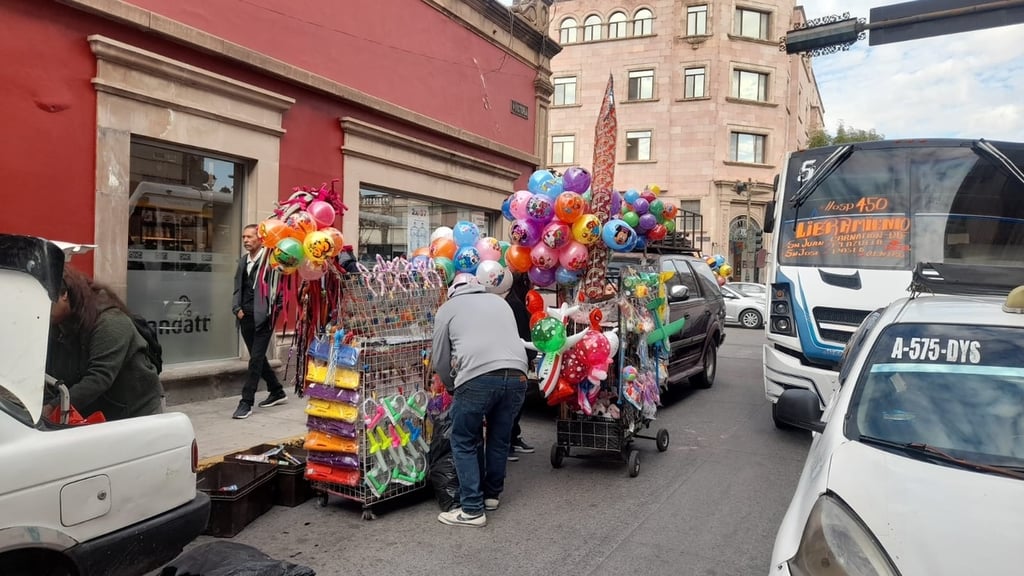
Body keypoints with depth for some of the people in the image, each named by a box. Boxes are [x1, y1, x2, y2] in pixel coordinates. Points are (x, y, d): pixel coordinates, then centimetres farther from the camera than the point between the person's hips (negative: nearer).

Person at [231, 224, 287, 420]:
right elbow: (237, 289, 17)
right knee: (258, 358, 15)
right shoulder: (243, 261, 14)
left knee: (256, 358, -6)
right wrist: (237, 309, 3)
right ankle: (277, 392, 30)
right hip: (246, 318, 8)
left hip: (263, 318, -8)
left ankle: (246, 402, 0)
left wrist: (272, 313, -13)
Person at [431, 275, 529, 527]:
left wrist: (451, 386, 34)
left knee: (464, 443, 10)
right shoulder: (500, 301, 29)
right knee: (500, 439, 21)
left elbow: (440, 359, 18)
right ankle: (492, 494, 35)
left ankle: (472, 510, 8)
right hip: (516, 376, 5)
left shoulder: (447, 308, 18)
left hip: (477, 377, -4)